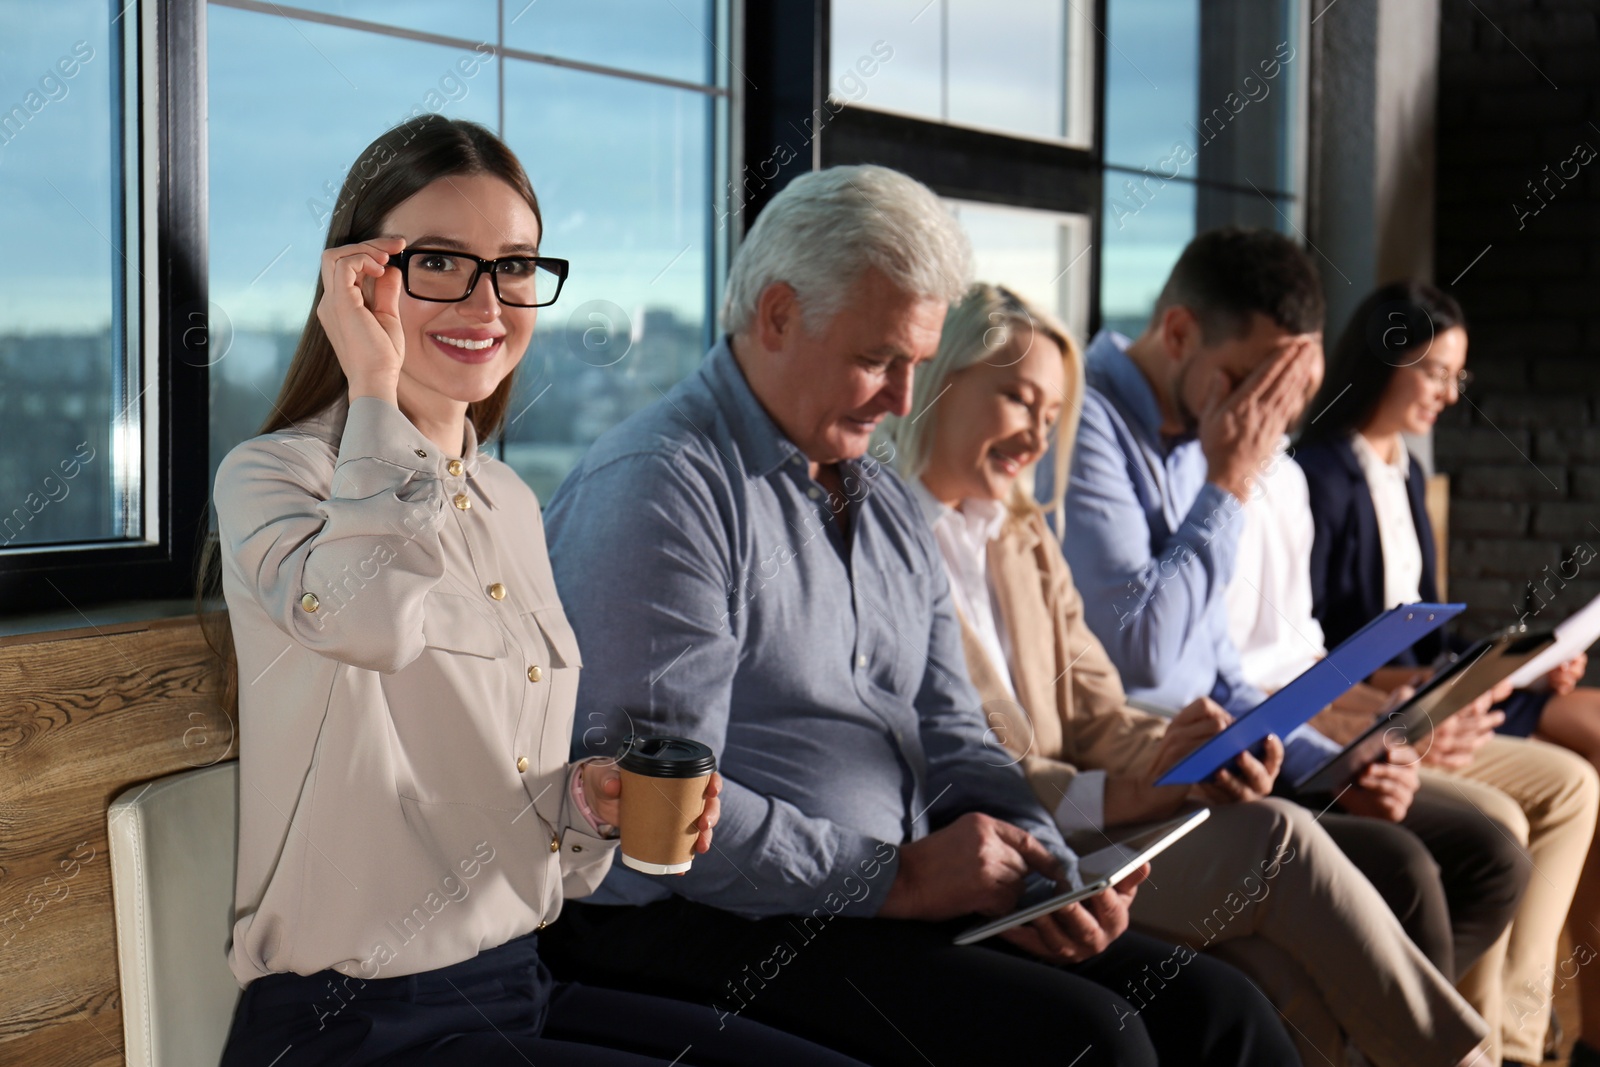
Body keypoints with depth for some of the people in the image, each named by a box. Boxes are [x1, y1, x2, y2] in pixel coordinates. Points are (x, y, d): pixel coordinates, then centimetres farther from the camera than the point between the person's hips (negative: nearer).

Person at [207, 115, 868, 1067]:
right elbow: (367, 615, -34)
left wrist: (591, 799, -2)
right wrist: (373, 383, -19)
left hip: (522, 986, 7)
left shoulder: (509, 501, 12)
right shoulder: (269, 477, -9)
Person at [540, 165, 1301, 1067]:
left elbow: (951, 745, 18)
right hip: (702, 927, -8)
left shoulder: (890, 505, 19)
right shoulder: (659, 489, -11)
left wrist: (1044, 869, -2)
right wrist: (892, 876, -16)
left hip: (896, 897, 8)